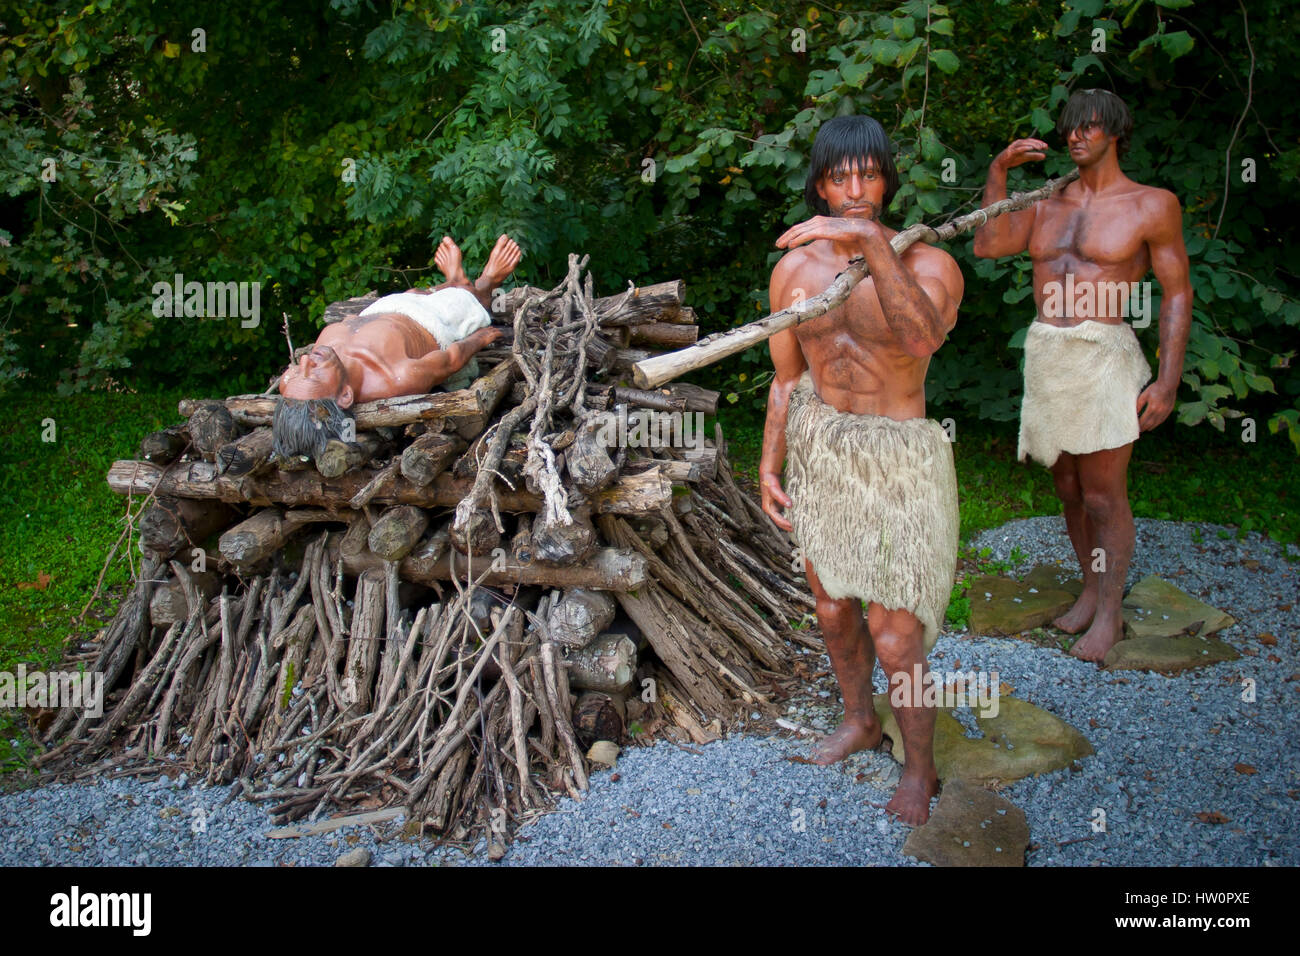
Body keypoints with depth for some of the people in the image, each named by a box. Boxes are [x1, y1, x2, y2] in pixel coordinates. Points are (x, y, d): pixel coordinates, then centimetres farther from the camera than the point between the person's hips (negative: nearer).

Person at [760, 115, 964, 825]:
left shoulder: (926, 263, -12)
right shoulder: (795, 267, 1)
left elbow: (921, 339, -36)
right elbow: (787, 379, 10)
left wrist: (873, 242, -43)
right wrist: (769, 465, 6)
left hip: (896, 458, -5)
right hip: (818, 448, 5)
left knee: (894, 639, -2)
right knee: (832, 606, 20)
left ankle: (919, 767, 23)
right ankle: (859, 720, 46)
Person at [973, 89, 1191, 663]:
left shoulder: (1153, 205, -1)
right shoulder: (1046, 204, 12)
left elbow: (1177, 294, -1)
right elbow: (987, 245, -2)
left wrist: (1168, 381, -8)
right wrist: (998, 170, -5)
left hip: (1102, 359, -5)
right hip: (1046, 357, 5)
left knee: (1103, 496, -1)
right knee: (1069, 490, 13)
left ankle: (1109, 615, 13)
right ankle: (1090, 590, 30)